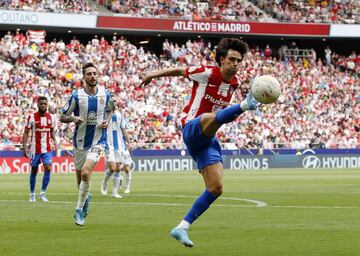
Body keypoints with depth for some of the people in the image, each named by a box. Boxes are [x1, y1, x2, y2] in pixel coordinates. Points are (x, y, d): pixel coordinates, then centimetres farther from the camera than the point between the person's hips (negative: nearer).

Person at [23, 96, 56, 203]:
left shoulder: (51, 117, 4)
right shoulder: (31, 117, -7)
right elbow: (26, 133, -3)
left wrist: (54, 141, 6)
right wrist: (24, 148, -9)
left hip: (47, 149, 2)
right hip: (35, 149, -2)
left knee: (48, 168, -13)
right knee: (34, 171, 6)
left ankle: (43, 193, -4)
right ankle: (32, 194, 20)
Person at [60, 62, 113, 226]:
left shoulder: (105, 95, -1)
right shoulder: (77, 96, -7)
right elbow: (62, 117, -2)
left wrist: (106, 121, -1)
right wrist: (74, 118, -23)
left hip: (97, 142, -1)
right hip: (80, 143, 1)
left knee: (86, 172, -21)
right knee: (80, 176, 10)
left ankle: (79, 209, -10)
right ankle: (86, 197, 44)